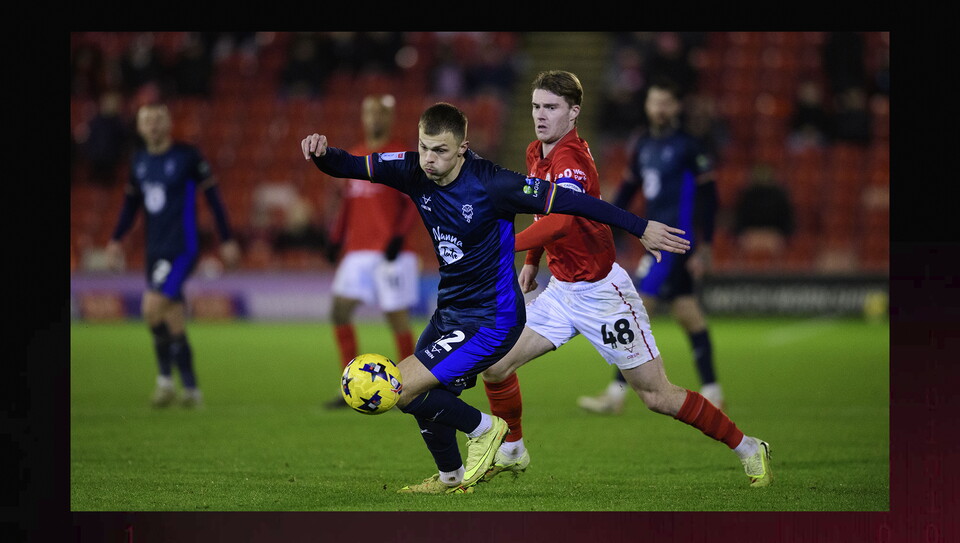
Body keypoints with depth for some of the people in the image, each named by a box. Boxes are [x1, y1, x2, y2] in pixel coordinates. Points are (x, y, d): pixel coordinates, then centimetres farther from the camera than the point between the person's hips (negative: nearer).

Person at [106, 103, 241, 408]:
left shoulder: (187, 156, -6)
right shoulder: (139, 161, 10)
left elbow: (212, 196, -2)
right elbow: (131, 202, 22)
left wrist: (227, 240, -3)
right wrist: (116, 239, 14)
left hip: (182, 248, -6)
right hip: (155, 250, 6)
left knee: (152, 307, -20)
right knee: (174, 323, 6)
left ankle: (166, 378, -6)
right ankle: (191, 390, 13)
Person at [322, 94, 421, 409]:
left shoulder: (400, 156, -5)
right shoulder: (355, 156, 15)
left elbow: (415, 203, -10)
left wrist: (399, 236, -20)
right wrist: (336, 239, 13)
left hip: (389, 253, -6)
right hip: (357, 251, 6)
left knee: (397, 317, -2)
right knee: (340, 310, -5)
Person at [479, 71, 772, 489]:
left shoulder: (571, 159, -23)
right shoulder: (536, 154, 5)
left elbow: (561, 219, -42)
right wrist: (532, 262, 22)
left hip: (602, 292, -8)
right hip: (561, 290, 8)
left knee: (658, 397, -3)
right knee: (495, 362, -2)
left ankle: (749, 449, 12)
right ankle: (511, 452, 18)